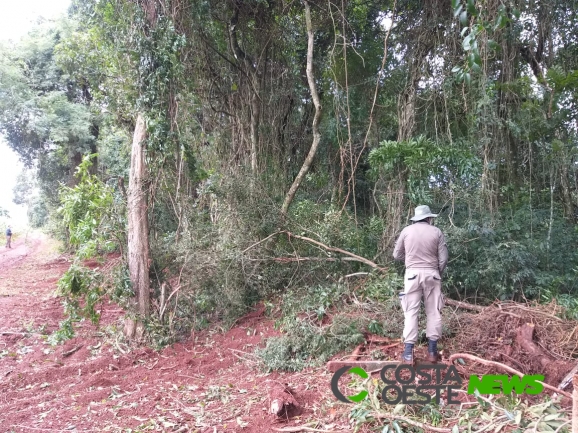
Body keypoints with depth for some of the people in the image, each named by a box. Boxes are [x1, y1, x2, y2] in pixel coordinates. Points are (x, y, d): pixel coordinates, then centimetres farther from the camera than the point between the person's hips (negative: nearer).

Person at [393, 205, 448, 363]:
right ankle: (432, 351, 13)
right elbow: (443, 258, 0)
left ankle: (408, 352, -1)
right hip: (431, 274, 0)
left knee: (411, 312, 2)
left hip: (412, 273, 0)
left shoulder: (406, 231, 2)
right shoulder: (437, 232, 1)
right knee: (434, 312, 10)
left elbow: (397, 255, 7)